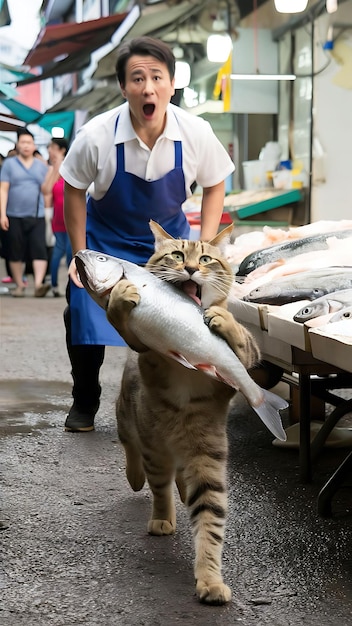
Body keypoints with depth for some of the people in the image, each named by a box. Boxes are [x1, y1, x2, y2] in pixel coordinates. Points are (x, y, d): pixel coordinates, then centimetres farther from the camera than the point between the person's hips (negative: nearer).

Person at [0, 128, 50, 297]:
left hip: (37, 216, 1)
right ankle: (19, 285, 16)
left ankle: (38, 284, -20)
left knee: (39, 250, -13)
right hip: (15, 216, -1)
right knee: (16, 252, 4)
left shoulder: (41, 166, 11)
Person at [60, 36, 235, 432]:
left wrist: (205, 249, -10)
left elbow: (214, 186, -4)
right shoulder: (96, 136, -29)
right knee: (85, 322, -6)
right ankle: (84, 403, 24)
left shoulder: (196, 133, -24)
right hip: (106, 239, -1)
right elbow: (74, 191, -11)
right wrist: (79, 255, -9)